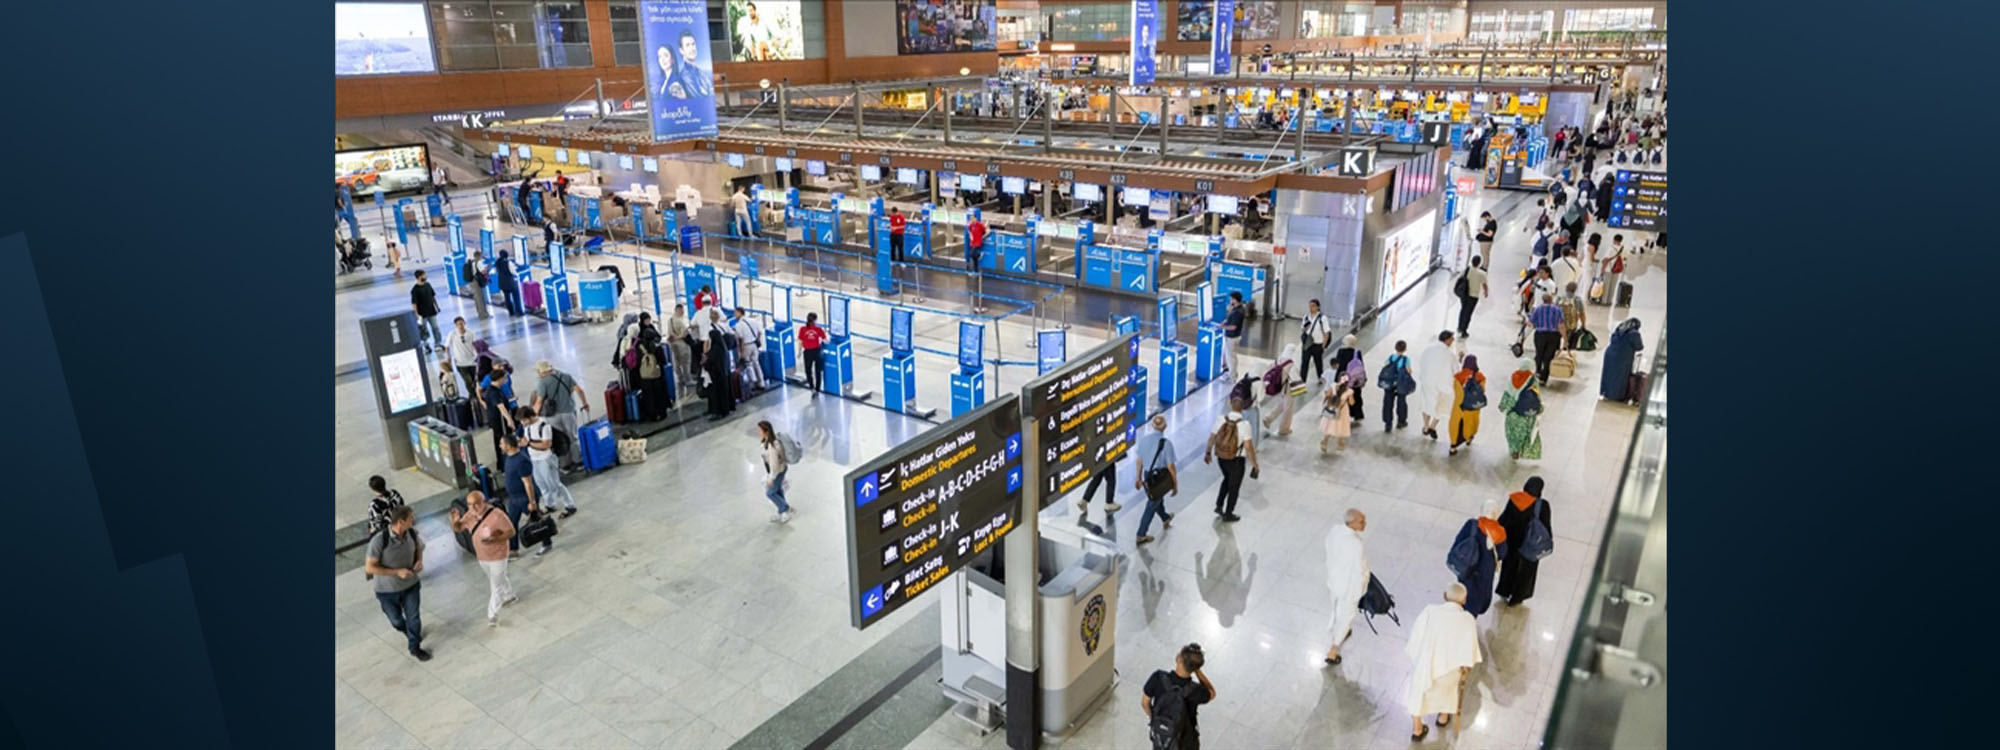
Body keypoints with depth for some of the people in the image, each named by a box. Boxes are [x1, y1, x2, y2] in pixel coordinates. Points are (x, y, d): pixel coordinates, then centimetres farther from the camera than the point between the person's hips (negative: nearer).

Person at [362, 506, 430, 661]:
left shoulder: (412, 533, -17)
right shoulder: (379, 541, -31)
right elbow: (370, 567, -23)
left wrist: (419, 560, -12)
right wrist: (397, 572, -27)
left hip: (411, 585, 3)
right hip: (387, 590, -3)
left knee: (414, 617, 13)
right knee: (396, 620, 21)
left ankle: (415, 647, 34)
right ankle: (407, 631, 54)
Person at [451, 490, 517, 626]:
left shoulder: (496, 515, -27)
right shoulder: (470, 515, -8)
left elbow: (511, 531, -23)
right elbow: (457, 528, 2)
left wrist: (494, 540, -37)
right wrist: (455, 521, -22)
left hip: (497, 556, -7)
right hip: (482, 556, 7)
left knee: (496, 586, 2)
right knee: (498, 579, 27)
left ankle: (493, 615, 16)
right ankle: (509, 595, 52)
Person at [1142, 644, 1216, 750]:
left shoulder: (1158, 678, -33)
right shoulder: (1195, 691, -36)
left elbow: (1144, 703, -14)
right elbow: (1212, 693, -9)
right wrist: (1197, 669, -20)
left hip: (1160, 736, 2)